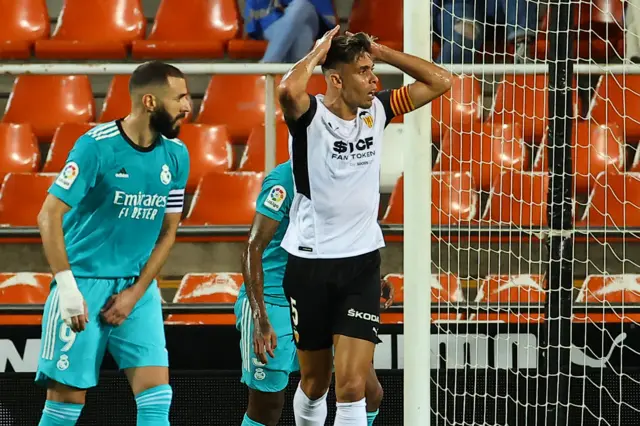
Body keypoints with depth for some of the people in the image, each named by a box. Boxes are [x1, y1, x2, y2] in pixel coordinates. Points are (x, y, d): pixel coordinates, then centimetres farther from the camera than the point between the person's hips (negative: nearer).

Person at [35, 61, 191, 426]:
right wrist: (67, 288, -19)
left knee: (157, 396, -6)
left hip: (138, 287, 5)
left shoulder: (176, 156, 2)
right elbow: (49, 217, -13)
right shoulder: (96, 146, -14)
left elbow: (168, 231, 9)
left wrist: (135, 293, -1)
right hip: (85, 282, -5)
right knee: (68, 396, -3)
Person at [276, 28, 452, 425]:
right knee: (315, 382, 14)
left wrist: (380, 51, -2)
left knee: (352, 386, -10)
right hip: (310, 263, -2)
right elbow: (288, 90, -36)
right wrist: (318, 53, -17)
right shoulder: (310, 115, -12)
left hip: (362, 263, 2)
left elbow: (440, 81, 5)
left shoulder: (377, 110, 2)